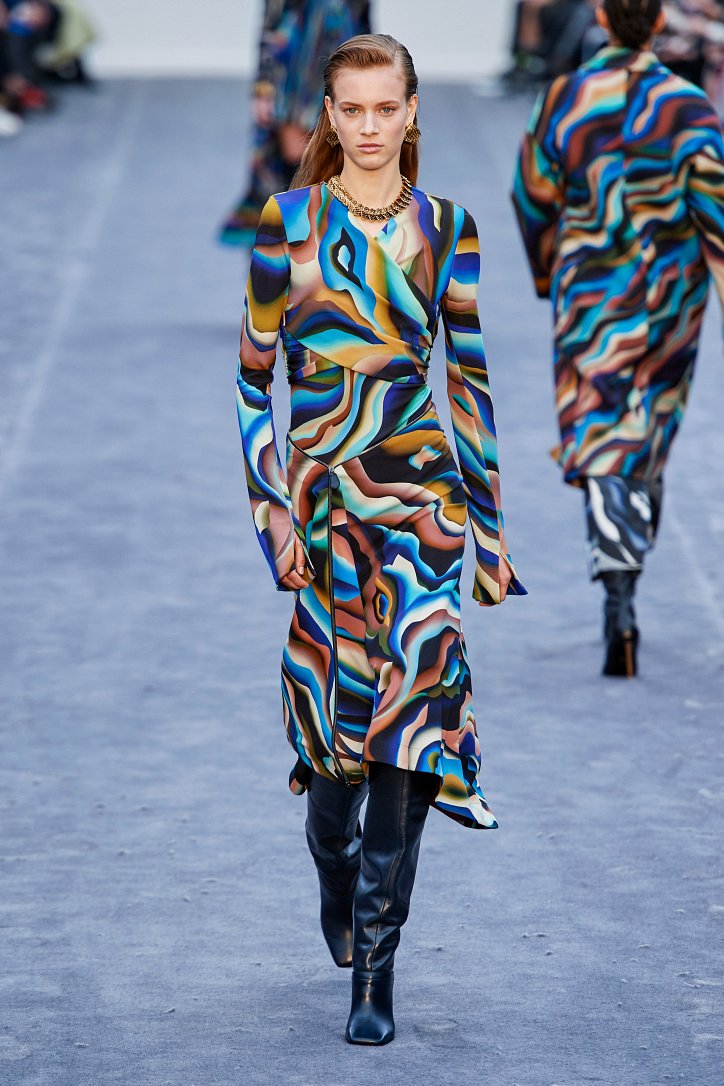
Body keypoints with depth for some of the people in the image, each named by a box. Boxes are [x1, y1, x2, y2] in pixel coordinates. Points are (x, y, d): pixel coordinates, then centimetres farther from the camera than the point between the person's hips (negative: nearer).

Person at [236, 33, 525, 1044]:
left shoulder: (446, 228, 4)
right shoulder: (288, 222, 1)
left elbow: (471, 379, 8)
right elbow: (254, 375, 3)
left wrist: (490, 524, 7)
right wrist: (273, 508, -5)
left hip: (422, 496, 0)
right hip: (323, 496, 0)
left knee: (409, 716, -11)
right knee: (333, 721, 6)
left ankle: (375, 964, -5)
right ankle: (336, 870, 40)